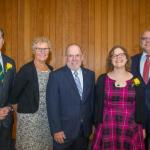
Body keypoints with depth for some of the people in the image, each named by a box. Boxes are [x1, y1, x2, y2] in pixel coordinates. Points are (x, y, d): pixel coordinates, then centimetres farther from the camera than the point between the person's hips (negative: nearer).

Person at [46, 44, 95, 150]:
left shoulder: (90, 74, 4)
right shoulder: (56, 76, -9)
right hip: (64, 129, -4)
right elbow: (52, 105, -11)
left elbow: (92, 99, 10)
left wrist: (92, 122, 7)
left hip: (85, 129, 4)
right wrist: (56, 130, -14)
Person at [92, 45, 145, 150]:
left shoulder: (135, 80, 3)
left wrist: (142, 127, 6)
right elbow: (98, 105, 3)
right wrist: (97, 126, 2)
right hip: (107, 127, -1)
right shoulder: (102, 79, 0)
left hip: (130, 128, 1)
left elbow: (140, 106, 7)